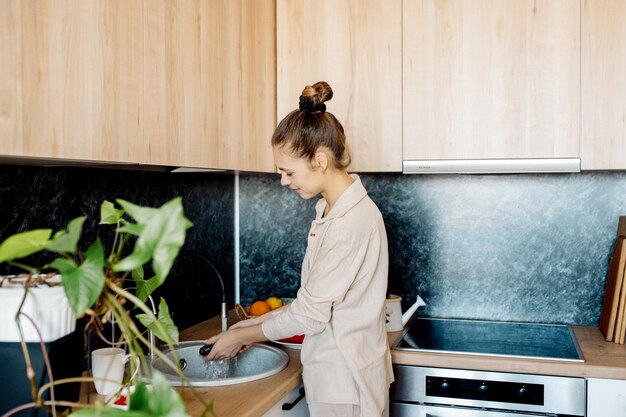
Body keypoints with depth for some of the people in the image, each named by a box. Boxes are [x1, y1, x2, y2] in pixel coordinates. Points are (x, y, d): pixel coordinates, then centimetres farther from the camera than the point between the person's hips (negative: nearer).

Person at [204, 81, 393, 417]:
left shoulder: (351, 224, -25)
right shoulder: (330, 209, 5)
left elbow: (310, 314, -20)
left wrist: (241, 336, -7)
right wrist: (262, 321, 6)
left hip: (346, 379, -8)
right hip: (334, 373, 8)